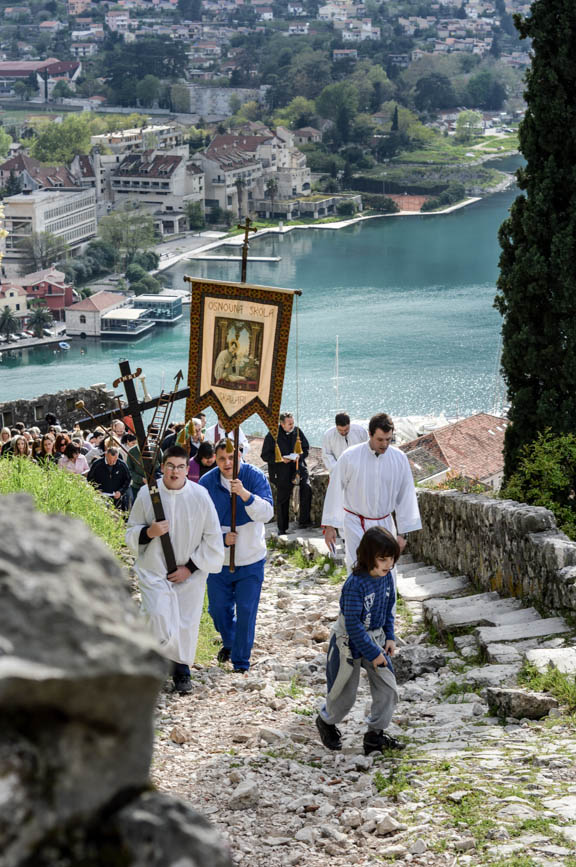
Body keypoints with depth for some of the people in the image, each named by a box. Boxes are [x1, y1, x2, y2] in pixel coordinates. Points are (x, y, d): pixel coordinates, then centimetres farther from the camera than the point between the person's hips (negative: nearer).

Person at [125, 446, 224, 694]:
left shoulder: (200, 496, -9)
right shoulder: (146, 494, -7)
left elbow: (213, 539, -1)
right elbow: (131, 533, 4)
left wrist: (190, 567, -7)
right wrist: (149, 532, -19)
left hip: (190, 574, 1)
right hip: (154, 571, -1)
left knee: (186, 623, 6)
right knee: (159, 619, -17)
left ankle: (181, 671, 28)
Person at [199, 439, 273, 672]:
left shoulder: (254, 477, -11)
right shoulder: (206, 483, -7)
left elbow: (267, 513, -22)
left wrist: (245, 494, -37)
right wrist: (221, 538, -17)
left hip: (251, 560, -2)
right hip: (218, 561, 2)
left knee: (246, 612, -1)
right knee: (218, 609, 14)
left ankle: (241, 662, 14)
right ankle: (229, 642, 45)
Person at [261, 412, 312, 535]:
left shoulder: (297, 432, 4)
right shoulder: (272, 436, -5)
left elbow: (306, 449, 13)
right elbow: (265, 455, -4)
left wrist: (300, 456, -9)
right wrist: (280, 459, -18)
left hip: (298, 468, 2)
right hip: (282, 472, -2)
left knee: (307, 488, -23)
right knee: (282, 500, 5)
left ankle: (304, 520, -13)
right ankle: (282, 528, 19)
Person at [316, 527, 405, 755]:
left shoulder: (386, 577, -7)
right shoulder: (355, 584, -29)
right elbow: (353, 625, -26)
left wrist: (390, 637, 2)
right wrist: (372, 653, -22)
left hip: (375, 638, 6)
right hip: (350, 642, -6)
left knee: (388, 689, 0)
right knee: (344, 695, 9)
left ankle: (375, 734, 14)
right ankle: (326, 721, 39)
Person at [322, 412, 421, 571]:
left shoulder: (399, 459, -7)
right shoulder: (350, 457, -14)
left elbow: (405, 497, 0)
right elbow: (335, 491, -5)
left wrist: (402, 534, 1)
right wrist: (329, 526, -3)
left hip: (384, 525, 3)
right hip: (355, 524, -3)